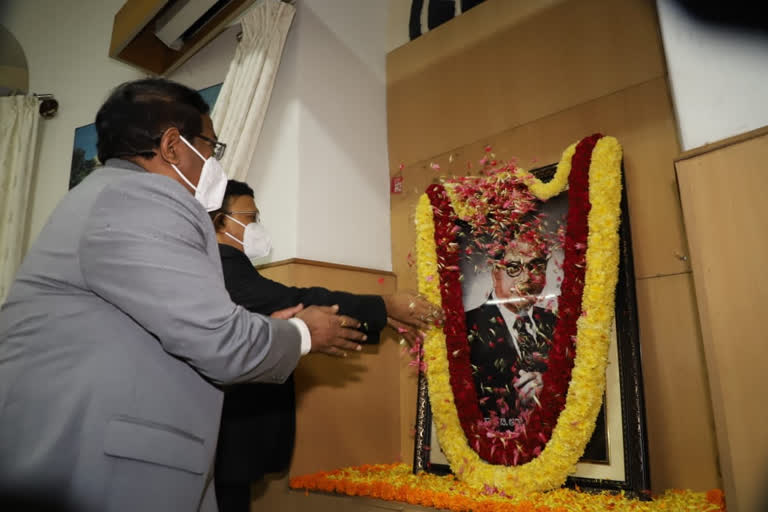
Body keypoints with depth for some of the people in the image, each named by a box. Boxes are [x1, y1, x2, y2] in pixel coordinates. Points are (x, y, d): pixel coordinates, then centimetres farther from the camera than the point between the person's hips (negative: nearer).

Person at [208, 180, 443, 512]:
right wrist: (385, 306, -18)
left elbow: (290, 310, 8)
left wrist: (383, 319, 3)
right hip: (231, 431, -10)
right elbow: (297, 303, -25)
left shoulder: (228, 266, 14)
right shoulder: (221, 265, -18)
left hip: (239, 425, 10)